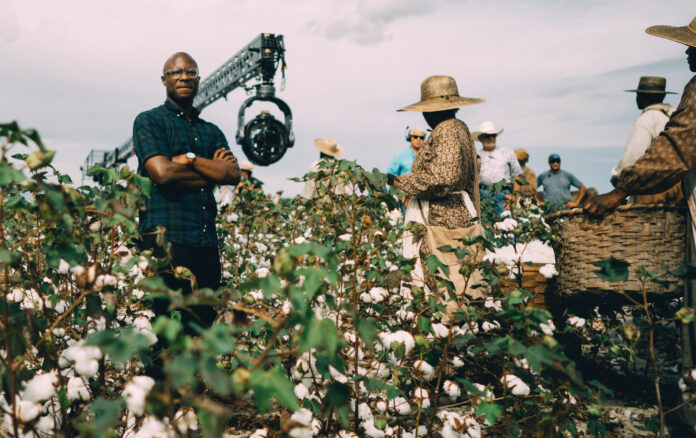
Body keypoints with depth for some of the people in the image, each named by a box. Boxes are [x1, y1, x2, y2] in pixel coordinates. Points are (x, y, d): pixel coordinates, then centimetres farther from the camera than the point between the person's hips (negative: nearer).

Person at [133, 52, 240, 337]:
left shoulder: (212, 131, 21)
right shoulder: (149, 121, 5)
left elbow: (233, 174, 5)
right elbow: (162, 173, -11)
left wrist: (190, 159, -6)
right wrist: (212, 170, 1)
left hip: (206, 241, 6)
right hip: (165, 237, -5)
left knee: (204, 322, 6)